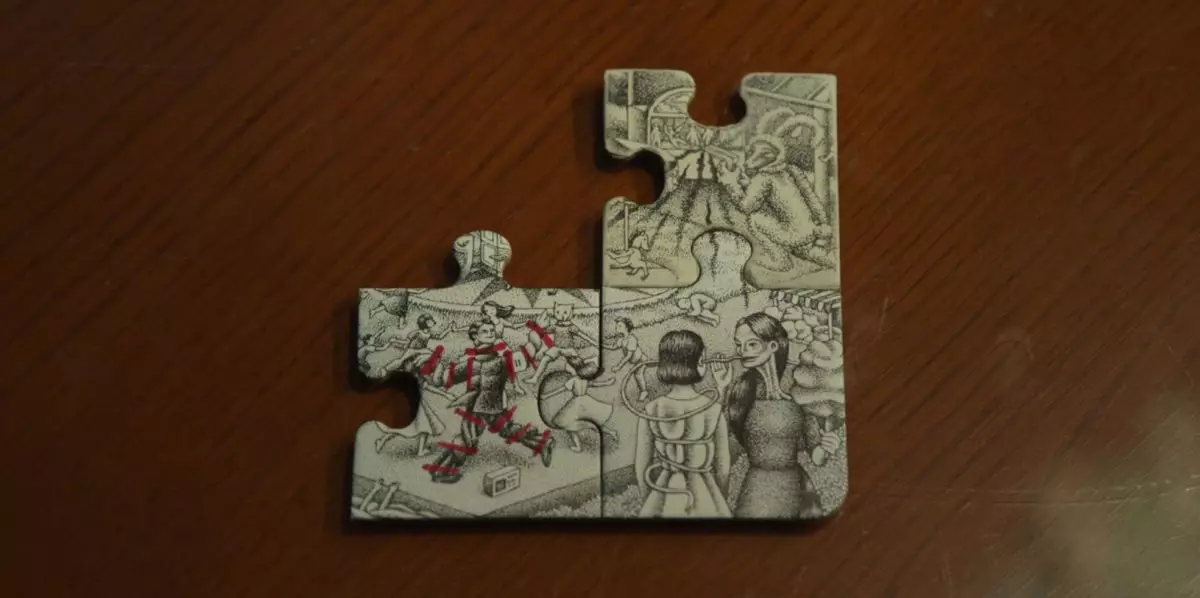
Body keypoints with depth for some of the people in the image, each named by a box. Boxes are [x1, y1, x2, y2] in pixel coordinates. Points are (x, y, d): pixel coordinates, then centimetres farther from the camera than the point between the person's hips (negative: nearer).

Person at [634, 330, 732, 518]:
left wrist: (648, 501, 12)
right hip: (704, 501, 0)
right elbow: (723, 467, -6)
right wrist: (719, 502, 12)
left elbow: (641, 466, -4)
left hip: (663, 501, 1)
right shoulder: (714, 411, -15)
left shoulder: (651, 411, -13)